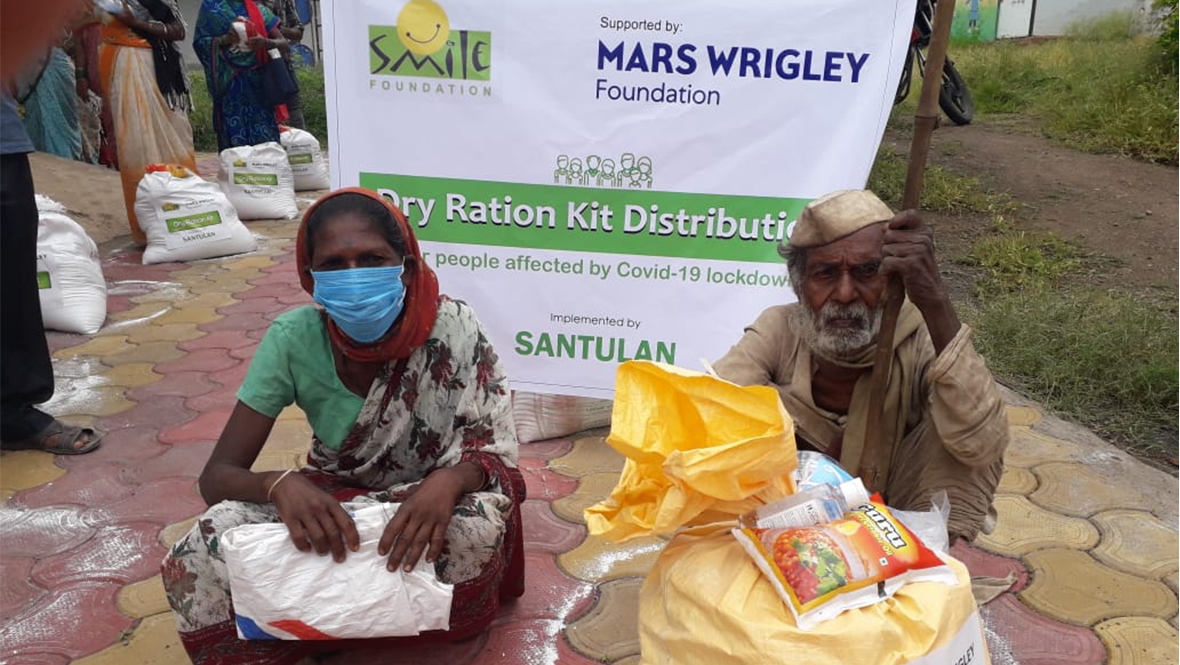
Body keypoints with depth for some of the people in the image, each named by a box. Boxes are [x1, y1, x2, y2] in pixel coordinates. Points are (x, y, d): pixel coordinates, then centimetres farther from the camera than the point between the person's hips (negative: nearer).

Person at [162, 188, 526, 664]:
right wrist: (280, 484, -39)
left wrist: (449, 481, -42)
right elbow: (216, 477, -16)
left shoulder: (452, 330, -23)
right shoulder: (294, 340, -18)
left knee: (478, 527, -35)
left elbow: (493, 455, -18)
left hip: (427, 501, -1)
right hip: (332, 502, 2)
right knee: (203, 553, -23)